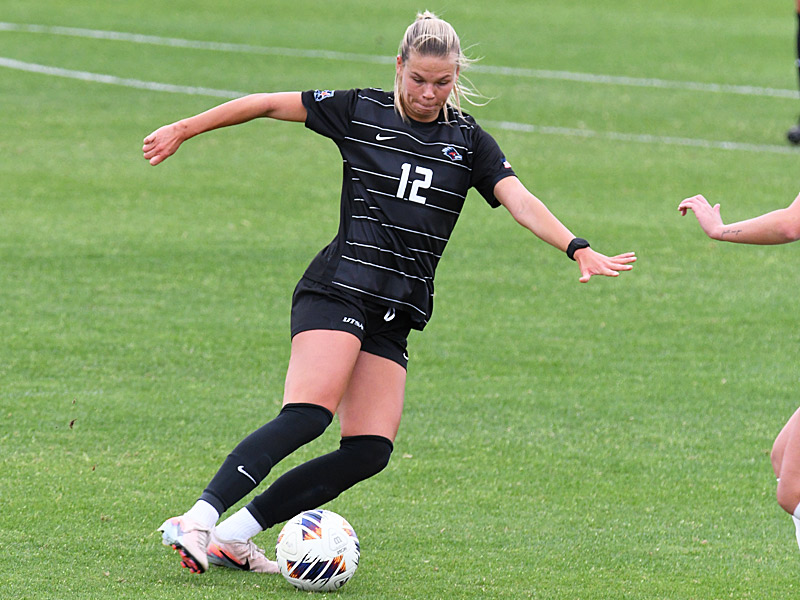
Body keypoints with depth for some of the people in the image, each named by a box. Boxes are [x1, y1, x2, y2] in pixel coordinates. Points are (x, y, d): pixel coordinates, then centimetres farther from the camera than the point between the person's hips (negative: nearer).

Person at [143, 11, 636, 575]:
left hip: (394, 317, 4)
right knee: (308, 414, -27)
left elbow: (521, 202, -1)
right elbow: (267, 104, 9)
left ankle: (233, 535, -7)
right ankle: (197, 520, -33)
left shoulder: (469, 141, 11)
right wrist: (185, 128, 10)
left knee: (370, 450, -11)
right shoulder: (360, 111, 4)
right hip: (339, 290, -4)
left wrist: (580, 249, -17)